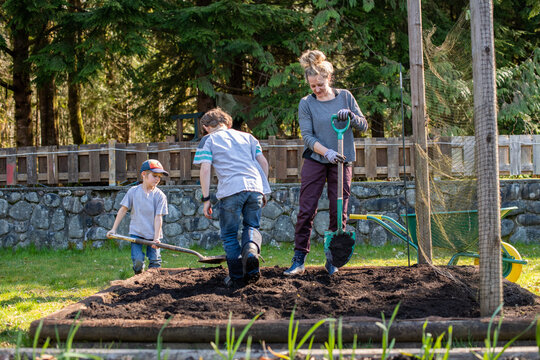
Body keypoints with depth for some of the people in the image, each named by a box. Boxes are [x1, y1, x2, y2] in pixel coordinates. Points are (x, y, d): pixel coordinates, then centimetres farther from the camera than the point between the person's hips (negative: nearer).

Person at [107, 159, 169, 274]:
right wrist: (114, 229, 6)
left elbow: (158, 217, -8)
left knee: (155, 261, -4)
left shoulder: (160, 196, -5)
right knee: (138, 262, -10)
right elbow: (123, 210, 5)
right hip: (136, 233, 0)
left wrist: (156, 238, -15)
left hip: (153, 234, 0)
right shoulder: (133, 191, -3)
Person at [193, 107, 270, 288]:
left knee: (229, 234, 10)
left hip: (231, 190, -3)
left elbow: (205, 169, 2)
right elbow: (263, 162, 19)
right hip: (255, 187, 3)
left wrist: (206, 199, 3)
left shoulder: (208, 140, 14)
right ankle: (251, 250, -14)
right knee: (252, 227, 19)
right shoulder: (247, 136, 25)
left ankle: (237, 277, 9)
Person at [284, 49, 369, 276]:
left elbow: (364, 126, 5)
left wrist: (350, 115, -15)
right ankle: (299, 260, -2)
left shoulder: (344, 97, 4)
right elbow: (307, 136, -7)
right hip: (314, 162, -1)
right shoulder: (306, 104, -1)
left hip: (341, 163, 1)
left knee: (339, 213, 2)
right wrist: (327, 152, -21)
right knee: (306, 211, -6)